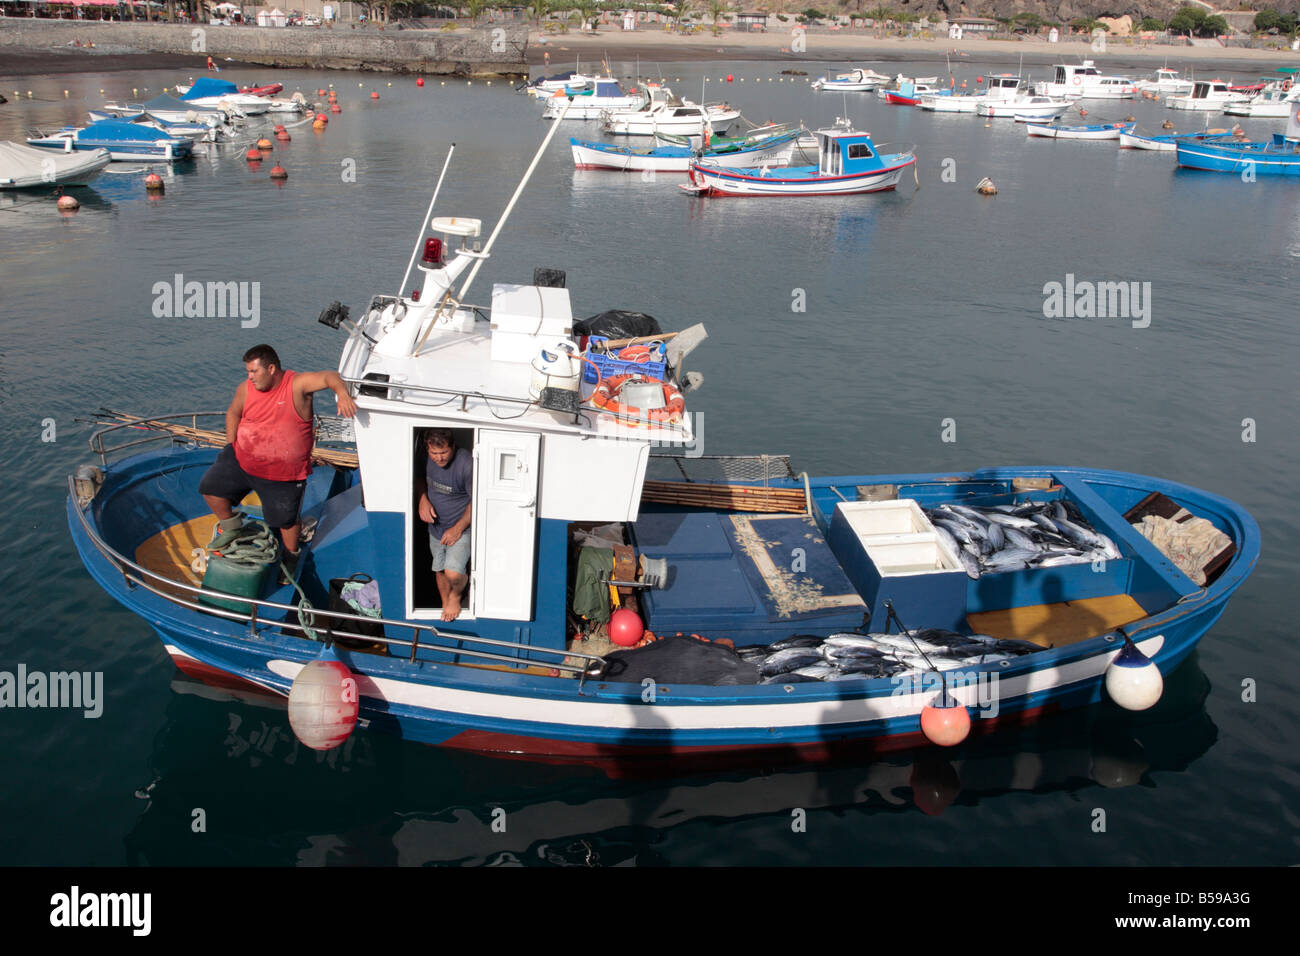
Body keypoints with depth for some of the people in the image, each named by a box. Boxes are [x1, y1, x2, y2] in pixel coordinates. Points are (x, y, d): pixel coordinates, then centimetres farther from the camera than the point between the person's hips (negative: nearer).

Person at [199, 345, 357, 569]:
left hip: (284, 473, -4)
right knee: (210, 487, -2)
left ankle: (291, 557, 34)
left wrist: (342, 394, -51)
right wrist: (231, 446, 7)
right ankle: (230, 527, 25)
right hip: (242, 459, 4)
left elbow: (329, 377, -30)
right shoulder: (246, 389, -5)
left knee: (285, 519, 6)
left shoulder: (297, 384, -19)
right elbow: (233, 413, 12)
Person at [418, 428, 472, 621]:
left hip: (460, 528, -6)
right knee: (440, 570, 19)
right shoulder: (428, 459, -8)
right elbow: (422, 480, 13)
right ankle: (446, 606, 42)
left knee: (453, 574, -19)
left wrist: (458, 528, -17)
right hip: (436, 527, 6)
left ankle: (456, 596, 15)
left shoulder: (466, 464, -28)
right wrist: (423, 499, -8)